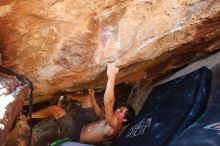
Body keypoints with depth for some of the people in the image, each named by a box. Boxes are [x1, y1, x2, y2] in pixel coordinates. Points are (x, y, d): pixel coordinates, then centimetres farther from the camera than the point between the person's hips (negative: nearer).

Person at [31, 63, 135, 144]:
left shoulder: (114, 125, -35)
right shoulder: (113, 122, -4)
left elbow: (108, 104, -52)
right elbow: (100, 114, 17)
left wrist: (111, 77, -55)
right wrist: (93, 96, 23)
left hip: (77, 133, -8)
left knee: (55, 109, -12)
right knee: (88, 97, 11)